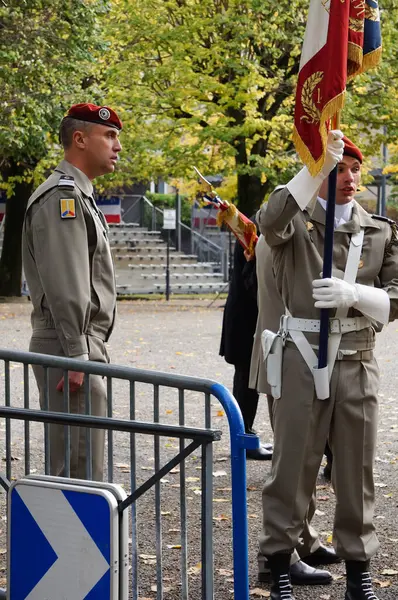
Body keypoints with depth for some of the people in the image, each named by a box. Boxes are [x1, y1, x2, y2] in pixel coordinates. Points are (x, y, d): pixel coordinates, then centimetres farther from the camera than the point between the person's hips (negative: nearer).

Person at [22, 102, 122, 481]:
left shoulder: (79, 194, 20)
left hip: (82, 345, 11)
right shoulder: (63, 196, -13)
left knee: (67, 464, 15)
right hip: (69, 348, -11)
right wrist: (77, 355, -22)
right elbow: (64, 287, -21)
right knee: (80, 467, -9)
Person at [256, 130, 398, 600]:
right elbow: (269, 221, -22)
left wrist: (351, 294, -14)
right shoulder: (294, 222, 2)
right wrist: (316, 168, -30)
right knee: (292, 466, 5)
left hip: (357, 362, 3)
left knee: (356, 471, 9)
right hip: (302, 358, -2)